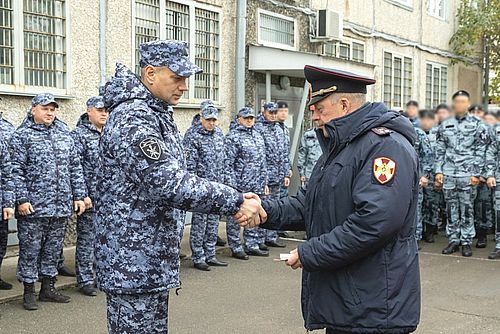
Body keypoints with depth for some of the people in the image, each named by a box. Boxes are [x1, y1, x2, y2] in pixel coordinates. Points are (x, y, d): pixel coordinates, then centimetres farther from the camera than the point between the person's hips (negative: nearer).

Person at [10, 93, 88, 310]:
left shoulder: (65, 134, 13)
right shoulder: (22, 136, -1)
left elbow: (75, 167, 14)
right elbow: (16, 171, -7)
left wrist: (79, 195, 9)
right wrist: (22, 199, -14)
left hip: (62, 206, 5)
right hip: (33, 207, -5)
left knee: (53, 249, 13)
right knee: (30, 249, 3)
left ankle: (48, 288, 24)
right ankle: (29, 291, 14)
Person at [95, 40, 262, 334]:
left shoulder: (157, 114, 14)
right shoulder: (133, 119, -19)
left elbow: (171, 177, 13)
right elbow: (169, 183, -26)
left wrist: (235, 199, 0)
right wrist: (235, 202, -23)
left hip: (154, 261, 10)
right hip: (132, 263, -10)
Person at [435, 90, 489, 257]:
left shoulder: (477, 125, 1)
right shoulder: (445, 125, 10)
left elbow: (481, 152, -1)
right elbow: (440, 151, 12)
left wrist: (476, 174, -7)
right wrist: (439, 171, 4)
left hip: (468, 175, -3)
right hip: (448, 174, 3)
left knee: (467, 209, 2)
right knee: (451, 209, 8)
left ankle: (466, 241, 11)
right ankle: (453, 240, 17)